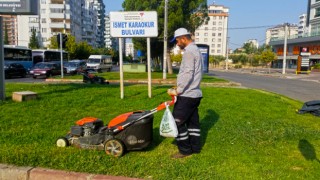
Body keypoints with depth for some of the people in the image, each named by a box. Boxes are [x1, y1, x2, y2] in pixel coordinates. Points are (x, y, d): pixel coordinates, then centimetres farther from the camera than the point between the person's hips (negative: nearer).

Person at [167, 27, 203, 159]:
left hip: (187, 95, -10)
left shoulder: (189, 51, -15)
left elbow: (187, 74, -23)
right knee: (192, 121, 15)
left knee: (177, 121, -2)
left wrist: (177, 91, -18)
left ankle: (185, 150, 7)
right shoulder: (196, 50, 17)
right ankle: (195, 147, 24)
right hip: (195, 93, 10)